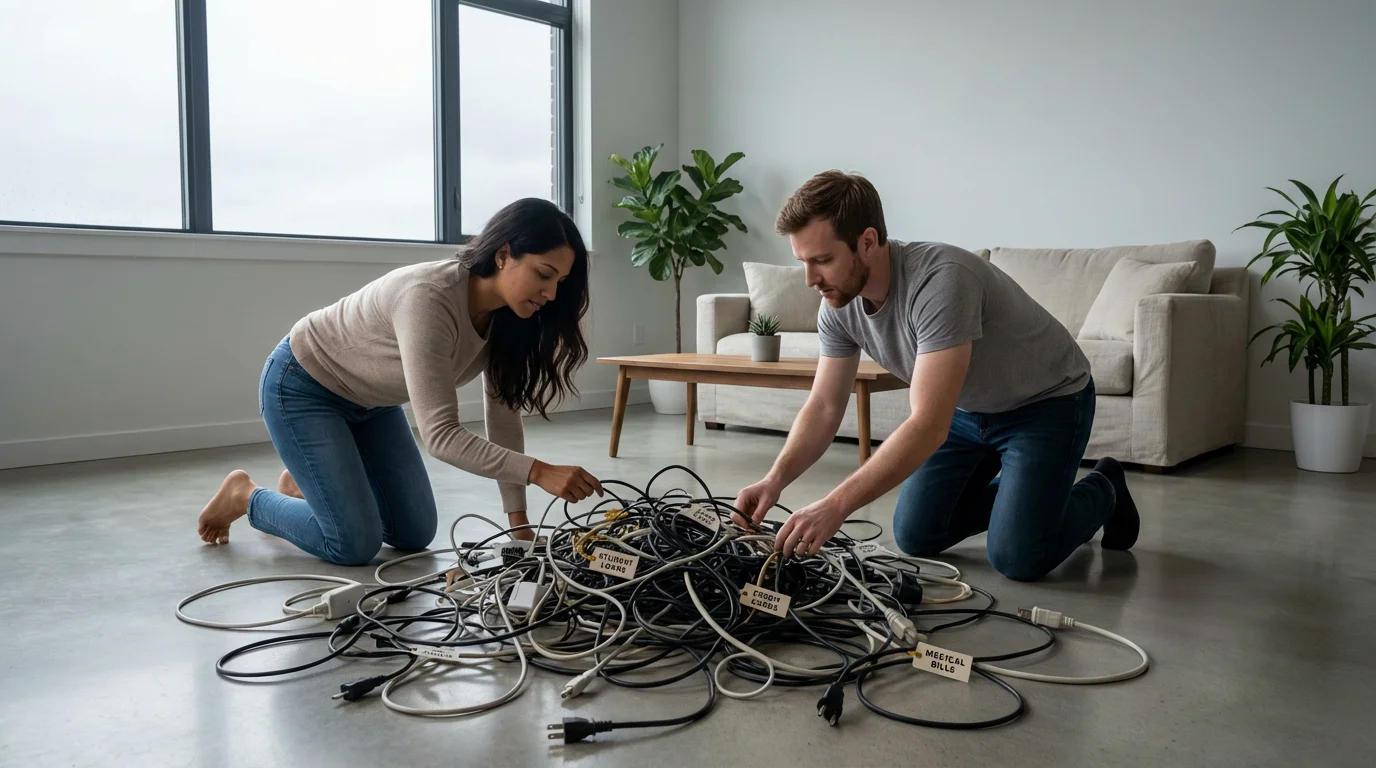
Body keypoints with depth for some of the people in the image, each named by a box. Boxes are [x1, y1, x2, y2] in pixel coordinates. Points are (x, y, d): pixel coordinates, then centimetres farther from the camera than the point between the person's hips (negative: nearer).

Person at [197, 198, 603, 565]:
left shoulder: (506, 315, -15)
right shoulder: (428, 298, -39)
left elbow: (503, 413, -11)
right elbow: (440, 434, -40)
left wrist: (518, 520, -14)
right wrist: (540, 472, -46)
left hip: (368, 399, 8)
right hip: (301, 387, -8)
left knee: (415, 535, 6)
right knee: (355, 545, -13)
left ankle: (305, 484, 29)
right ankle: (246, 496, 13)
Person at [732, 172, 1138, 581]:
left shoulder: (939, 280, -38)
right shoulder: (839, 305, -15)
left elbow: (928, 426, -43)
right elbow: (823, 408, -9)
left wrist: (835, 506, -48)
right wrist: (775, 479, -26)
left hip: (1046, 400, -7)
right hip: (968, 408, 7)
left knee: (1016, 557, -15)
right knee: (916, 536, 1)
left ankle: (1102, 491, 15)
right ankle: (1017, 493, 26)